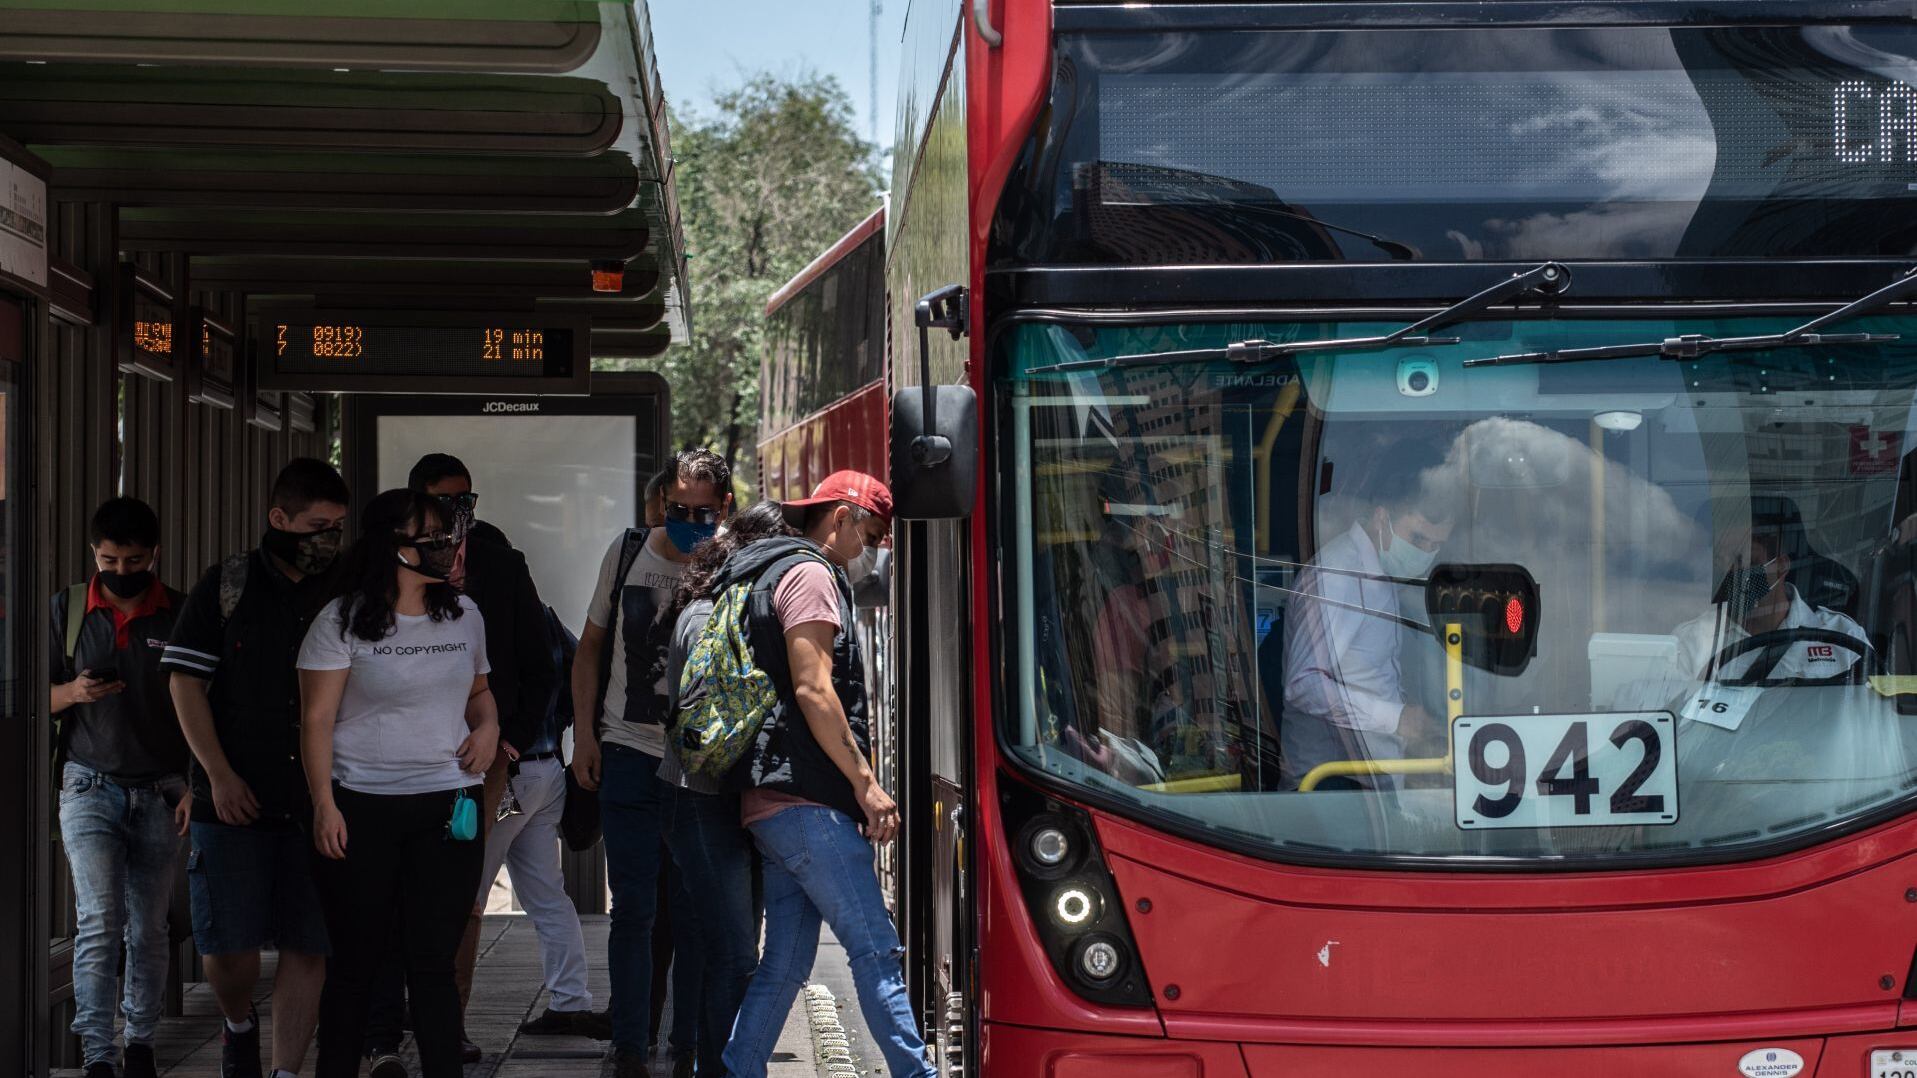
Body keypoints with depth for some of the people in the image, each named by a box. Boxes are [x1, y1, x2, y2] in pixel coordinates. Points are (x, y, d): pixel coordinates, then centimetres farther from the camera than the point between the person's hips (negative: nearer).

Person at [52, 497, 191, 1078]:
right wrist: (73, 692, -13)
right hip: (90, 787, -1)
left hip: (160, 791, 1)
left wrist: (197, 786, -3)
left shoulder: (180, 614, 2)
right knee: (100, 920, -11)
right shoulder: (67, 609, 4)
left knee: (149, 929, 7)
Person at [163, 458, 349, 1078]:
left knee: (308, 948, 0)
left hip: (317, 803, 2)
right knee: (229, 944, -1)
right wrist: (220, 776, -8)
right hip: (235, 800, -2)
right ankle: (239, 1025, 29)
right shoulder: (228, 586, 2)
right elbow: (185, 683, 0)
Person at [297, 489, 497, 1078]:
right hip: (362, 808, -3)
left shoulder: (465, 614, 9)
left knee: (434, 962, 1)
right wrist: (324, 805, -11)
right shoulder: (343, 621, -4)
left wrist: (487, 725, 2)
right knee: (356, 960, 5)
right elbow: (317, 719, -4)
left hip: (446, 807, 3)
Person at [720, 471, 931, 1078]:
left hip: (769, 801, 10)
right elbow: (812, 689, -16)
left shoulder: (773, 574, 25)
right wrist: (866, 783, -15)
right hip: (807, 801, -10)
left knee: (787, 962, 10)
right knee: (876, 949, -10)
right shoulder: (810, 575, -6)